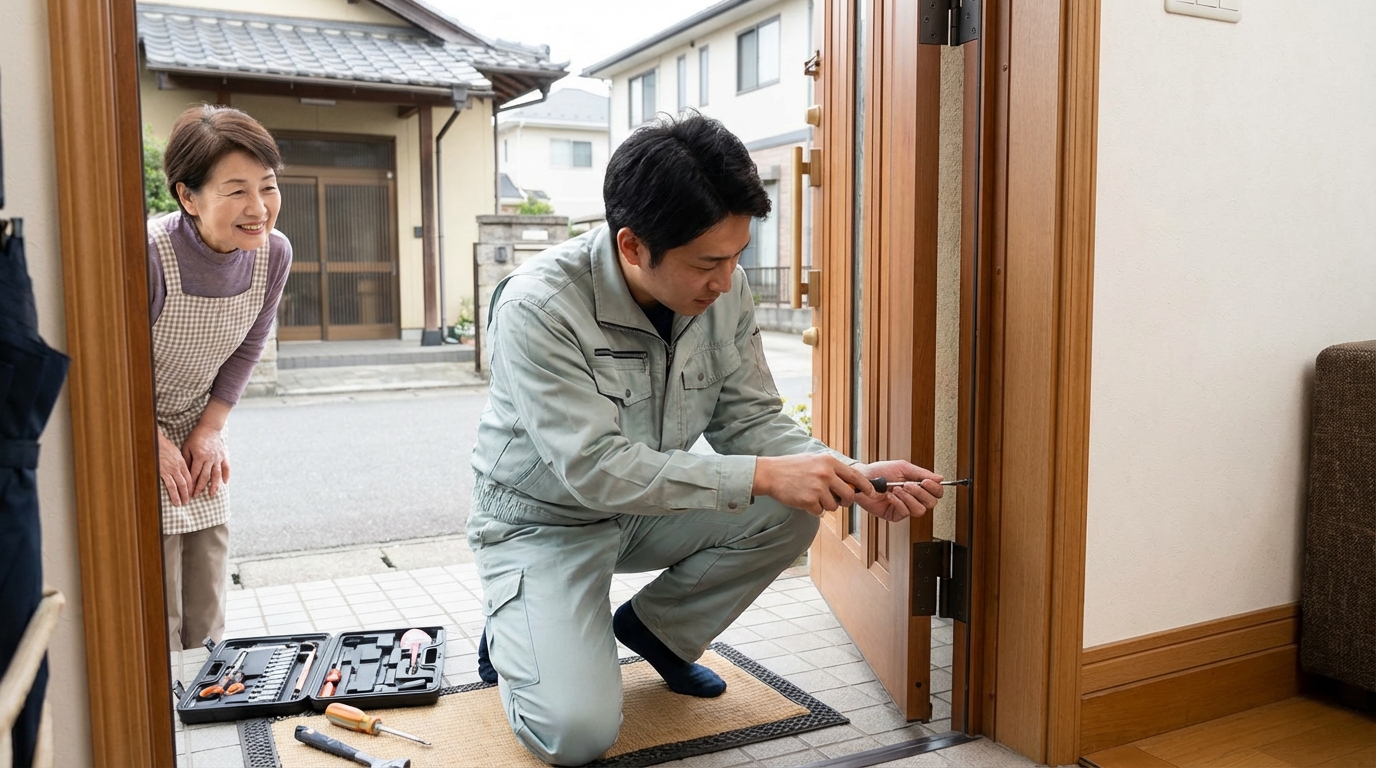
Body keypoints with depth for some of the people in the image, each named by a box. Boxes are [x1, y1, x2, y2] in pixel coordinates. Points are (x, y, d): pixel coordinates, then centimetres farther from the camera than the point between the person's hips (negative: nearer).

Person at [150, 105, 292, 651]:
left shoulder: (274, 253, -12)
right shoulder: (147, 255, -29)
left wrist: (210, 429, -2)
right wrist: (157, 442, -14)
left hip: (198, 440, 5)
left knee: (206, 625, 14)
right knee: (156, 631, -2)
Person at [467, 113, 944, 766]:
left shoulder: (723, 290, -11)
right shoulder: (537, 307, -29)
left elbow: (750, 419, -5)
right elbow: (597, 469, -33)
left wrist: (852, 479, -22)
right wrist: (762, 476, -35)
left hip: (648, 510, 6)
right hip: (544, 522, -5)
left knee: (789, 514, -17)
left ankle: (654, 627, 8)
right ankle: (515, 639, 13)